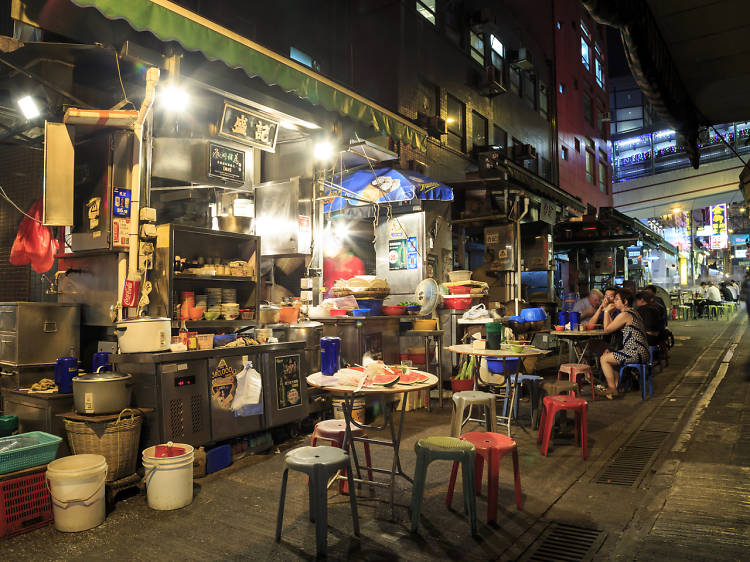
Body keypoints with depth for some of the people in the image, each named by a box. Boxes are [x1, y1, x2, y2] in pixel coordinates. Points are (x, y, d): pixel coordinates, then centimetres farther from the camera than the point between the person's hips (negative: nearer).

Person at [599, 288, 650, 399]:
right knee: (610, 355, 24)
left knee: (604, 358, -3)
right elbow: (612, 326, 20)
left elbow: (607, 329, -9)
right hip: (642, 351, 10)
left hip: (636, 353, -10)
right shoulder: (633, 312, 17)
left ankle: (612, 389, 1)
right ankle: (617, 384, 23)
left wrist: (607, 311, -2)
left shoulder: (624, 315, -15)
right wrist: (610, 312, 14)